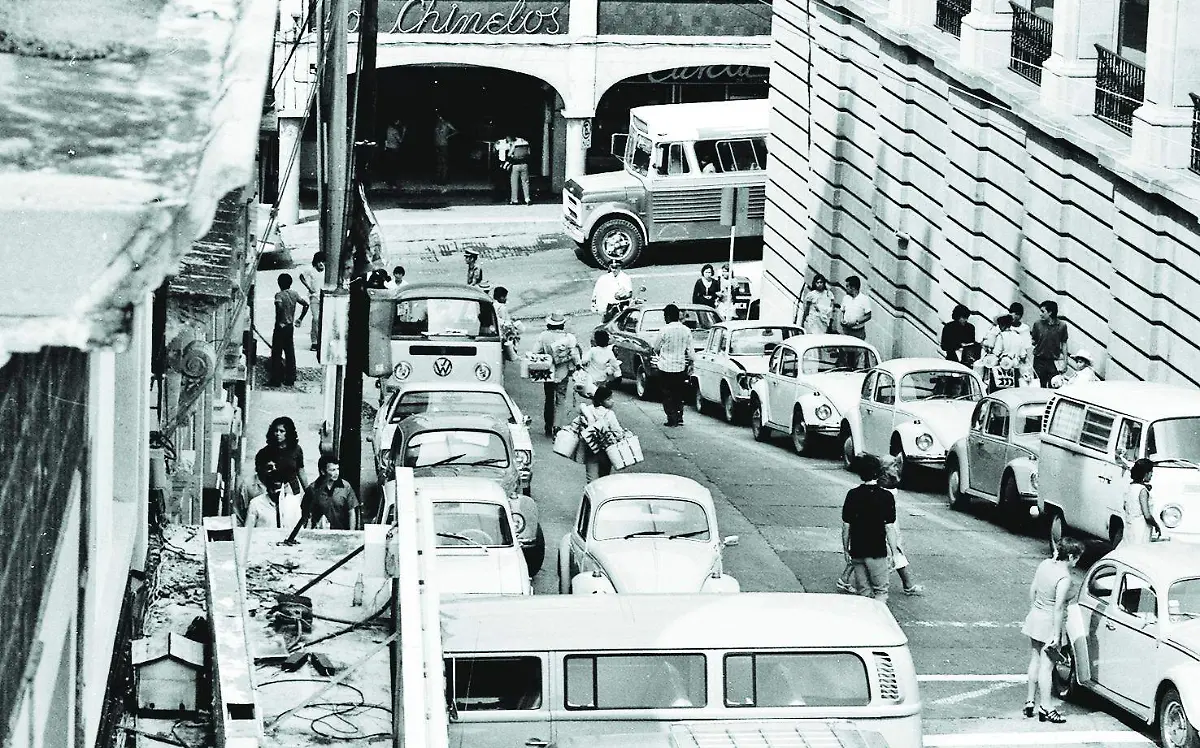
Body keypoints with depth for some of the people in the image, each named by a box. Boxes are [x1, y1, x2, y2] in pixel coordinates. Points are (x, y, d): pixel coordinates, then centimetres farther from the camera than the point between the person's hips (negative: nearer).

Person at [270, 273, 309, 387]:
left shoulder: (279, 295, -14)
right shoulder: (294, 294, 4)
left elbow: (279, 305, -34)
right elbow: (306, 304, 8)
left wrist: (279, 321, -25)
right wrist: (300, 319, 14)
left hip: (281, 327, -6)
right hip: (291, 327, 6)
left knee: (277, 354, 1)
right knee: (290, 353, 12)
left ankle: (276, 380, 3)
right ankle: (290, 379, 16)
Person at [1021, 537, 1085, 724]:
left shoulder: (1045, 564, -1)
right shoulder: (1064, 578, -23)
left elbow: (1033, 589, 9)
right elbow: (1058, 607, -24)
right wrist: (1056, 635, -19)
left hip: (1035, 617, 7)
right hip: (1049, 623, -7)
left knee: (1035, 661, 18)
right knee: (1046, 666, 0)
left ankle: (1030, 701, 25)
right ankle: (1046, 707, 6)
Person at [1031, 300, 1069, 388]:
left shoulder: (1062, 326, -2)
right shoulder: (1038, 324, 0)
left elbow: (1064, 344, 5)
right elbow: (1033, 342, 7)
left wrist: (1065, 362, 4)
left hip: (1054, 362, -1)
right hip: (1039, 361, 1)